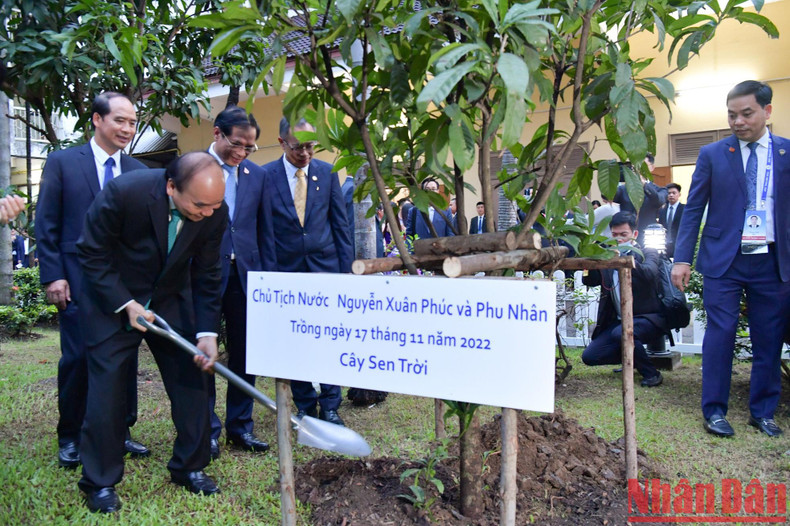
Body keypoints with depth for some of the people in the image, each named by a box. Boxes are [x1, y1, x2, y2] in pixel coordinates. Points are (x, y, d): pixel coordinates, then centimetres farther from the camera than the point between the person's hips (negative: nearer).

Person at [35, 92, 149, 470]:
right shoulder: (62, 162, 1)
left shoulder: (139, 172, 8)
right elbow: (46, 226, 0)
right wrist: (53, 276, -8)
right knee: (78, 358, 2)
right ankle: (70, 438, 20)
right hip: (79, 281, -3)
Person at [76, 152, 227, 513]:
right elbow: (92, 255, -17)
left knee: (192, 378, 2)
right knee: (107, 385, -2)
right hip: (112, 298, -3)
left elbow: (207, 276, -8)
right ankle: (99, 482, 15)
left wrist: (207, 333, -14)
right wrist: (126, 305, -21)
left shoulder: (215, 212, -19)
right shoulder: (124, 192, -29)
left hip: (171, 300, 4)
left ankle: (190, 467, 20)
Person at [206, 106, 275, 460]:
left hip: (245, 275, 4)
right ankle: (207, 429, 20)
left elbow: (265, 230, 11)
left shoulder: (256, 174, 9)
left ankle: (240, 427, 23)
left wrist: (267, 277, 6)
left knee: (244, 354, 9)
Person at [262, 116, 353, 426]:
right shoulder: (265, 176, -2)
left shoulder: (327, 172, 3)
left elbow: (340, 223, 6)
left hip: (326, 267, 1)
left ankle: (330, 406, 15)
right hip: (286, 271, 0)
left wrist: (346, 267, 2)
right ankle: (305, 406, 22)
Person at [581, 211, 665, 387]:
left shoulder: (647, 254, -1)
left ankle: (651, 373, -13)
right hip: (618, 321, 5)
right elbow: (589, 280, -3)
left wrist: (624, 259, -39)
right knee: (589, 356, -6)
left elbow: (650, 274, -24)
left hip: (647, 318, -5)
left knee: (621, 332, -36)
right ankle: (632, 357, 19)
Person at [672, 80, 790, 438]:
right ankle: (714, 411, 10)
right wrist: (682, 258, -4)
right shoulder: (712, 154, 4)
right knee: (720, 335, -1)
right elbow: (693, 209, 3)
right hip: (723, 260, -1)